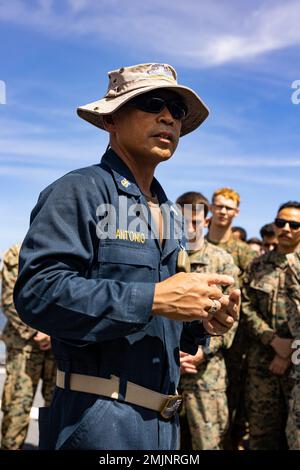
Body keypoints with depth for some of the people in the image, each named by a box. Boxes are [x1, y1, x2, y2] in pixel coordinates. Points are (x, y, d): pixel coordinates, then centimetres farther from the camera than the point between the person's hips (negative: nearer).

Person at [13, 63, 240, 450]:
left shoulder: (168, 213, 14)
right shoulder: (80, 191, -11)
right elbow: (37, 292, -23)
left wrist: (200, 324, 0)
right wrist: (154, 299, -23)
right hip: (96, 420, -8)